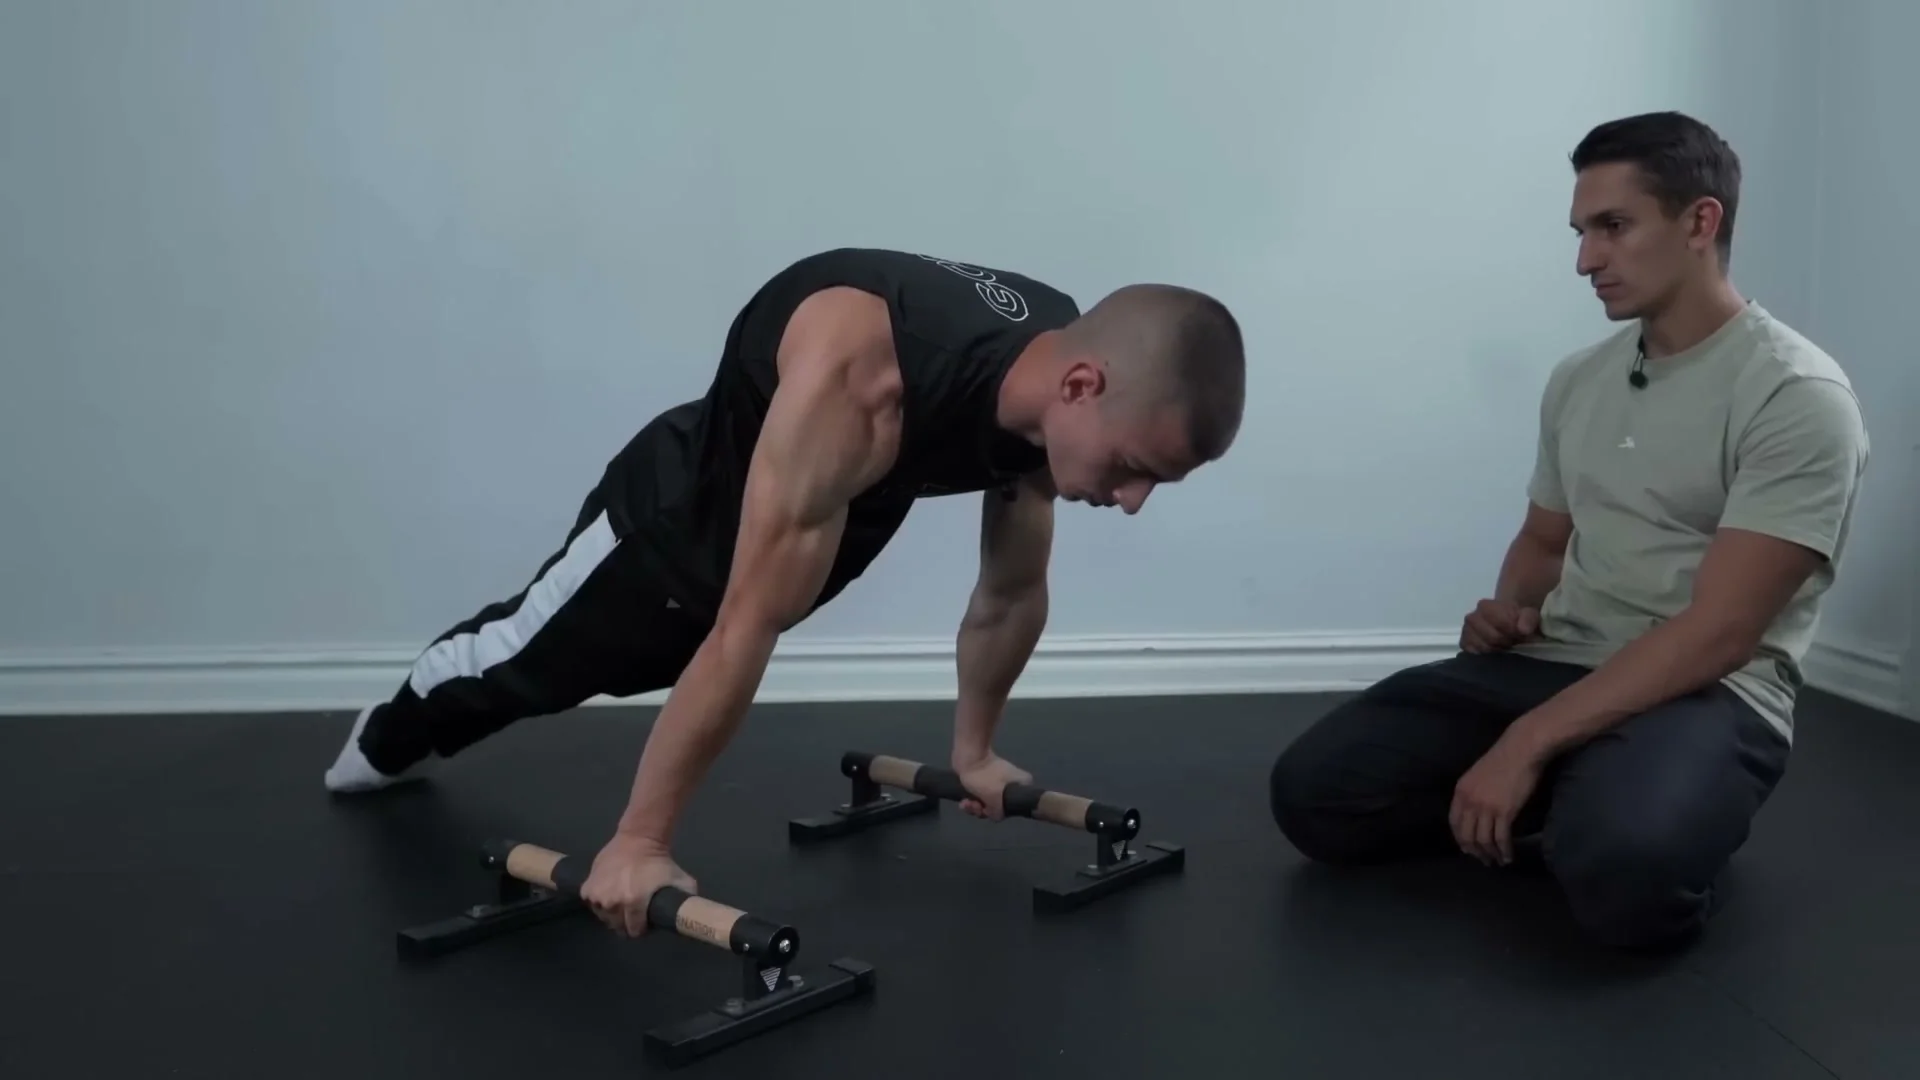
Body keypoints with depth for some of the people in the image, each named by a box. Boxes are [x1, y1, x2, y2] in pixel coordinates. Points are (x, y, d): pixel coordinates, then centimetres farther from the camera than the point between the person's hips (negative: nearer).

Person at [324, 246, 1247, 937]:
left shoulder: (1054, 375, -25)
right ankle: (388, 744, 55)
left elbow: (1012, 592, -7)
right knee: (534, 660, 21)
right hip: (693, 493, -6)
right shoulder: (859, 371, -47)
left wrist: (972, 749, 4)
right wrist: (638, 842, -35)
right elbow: (748, 625, -43)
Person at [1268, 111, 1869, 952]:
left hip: (1707, 695, -6)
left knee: (1624, 865, -41)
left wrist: (1527, 745, -25)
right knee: (1313, 791, -12)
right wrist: (1508, 611, -1)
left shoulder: (1797, 395, -12)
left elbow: (1716, 634, -20)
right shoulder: (1578, 379, 11)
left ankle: (1602, 819, -4)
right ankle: (1575, 812, 3)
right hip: (1548, 664, 7)